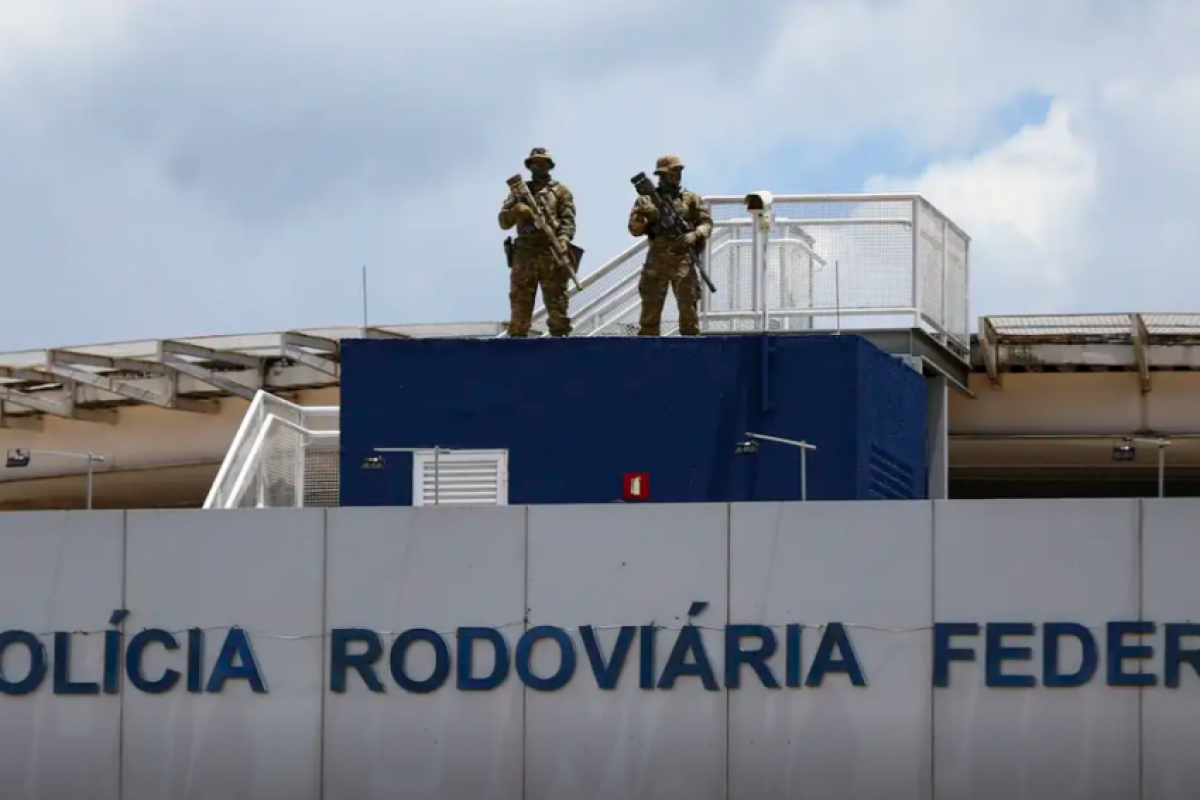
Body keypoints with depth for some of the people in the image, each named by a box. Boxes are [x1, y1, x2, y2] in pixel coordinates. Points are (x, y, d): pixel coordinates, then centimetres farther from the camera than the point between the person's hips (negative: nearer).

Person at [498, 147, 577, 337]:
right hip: (524, 253, 2)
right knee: (520, 304, -1)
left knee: (557, 303, -5)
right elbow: (504, 222, 12)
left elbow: (568, 220, -1)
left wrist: (563, 239, -21)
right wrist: (515, 210, -9)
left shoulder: (561, 191, 11)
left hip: (552, 254, -2)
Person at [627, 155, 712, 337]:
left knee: (689, 308, -4)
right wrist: (642, 216, -16)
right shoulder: (647, 199, 9)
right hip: (656, 261, 0)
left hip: (683, 260, 0)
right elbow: (634, 229, 5)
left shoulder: (691, 199, 10)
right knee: (650, 309, -1)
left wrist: (695, 235, -17)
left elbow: (706, 222, 3)